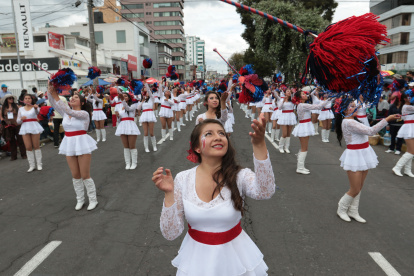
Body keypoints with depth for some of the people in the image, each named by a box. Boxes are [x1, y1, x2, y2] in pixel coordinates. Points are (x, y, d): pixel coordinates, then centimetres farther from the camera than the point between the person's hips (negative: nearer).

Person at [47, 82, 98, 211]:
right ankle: (80, 199, 25)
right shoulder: (65, 113, 10)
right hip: (69, 144, 6)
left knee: (85, 175, -1)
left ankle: (93, 199, 14)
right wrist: (50, 90, -11)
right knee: (75, 175, 11)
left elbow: (70, 111, -24)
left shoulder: (84, 113, -9)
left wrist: (57, 97, -23)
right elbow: (53, 103, 4)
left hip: (82, 143, -6)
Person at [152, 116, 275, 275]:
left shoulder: (239, 176, -16)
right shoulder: (183, 179, -13)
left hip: (235, 256, 0)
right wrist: (169, 193, -26)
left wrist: (259, 144, -50)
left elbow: (265, 192, -38)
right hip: (197, 257, 1)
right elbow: (171, 233, -13)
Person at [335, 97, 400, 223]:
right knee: (355, 190, -1)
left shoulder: (352, 120, 12)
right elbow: (370, 131, -24)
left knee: (359, 188, 14)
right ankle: (341, 210, 20)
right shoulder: (348, 122, -20)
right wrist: (387, 119, -23)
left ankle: (353, 212, 27)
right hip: (355, 156, -10)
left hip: (363, 155, 10)